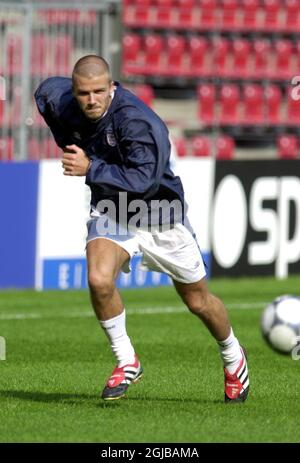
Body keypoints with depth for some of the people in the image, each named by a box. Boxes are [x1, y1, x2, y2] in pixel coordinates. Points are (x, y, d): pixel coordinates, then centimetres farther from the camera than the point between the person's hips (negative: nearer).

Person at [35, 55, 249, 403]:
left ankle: (232, 356, 41)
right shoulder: (59, 101, -14)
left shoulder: (135, 120, -32)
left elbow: (144, 180, -36)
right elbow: (45, 90, 11)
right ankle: (126, 362, -6)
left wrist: (91, 169, -38)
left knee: (197, 300, 11)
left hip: (158, 214, -3)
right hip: (110, 211, 3)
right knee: (99, 280, -26)